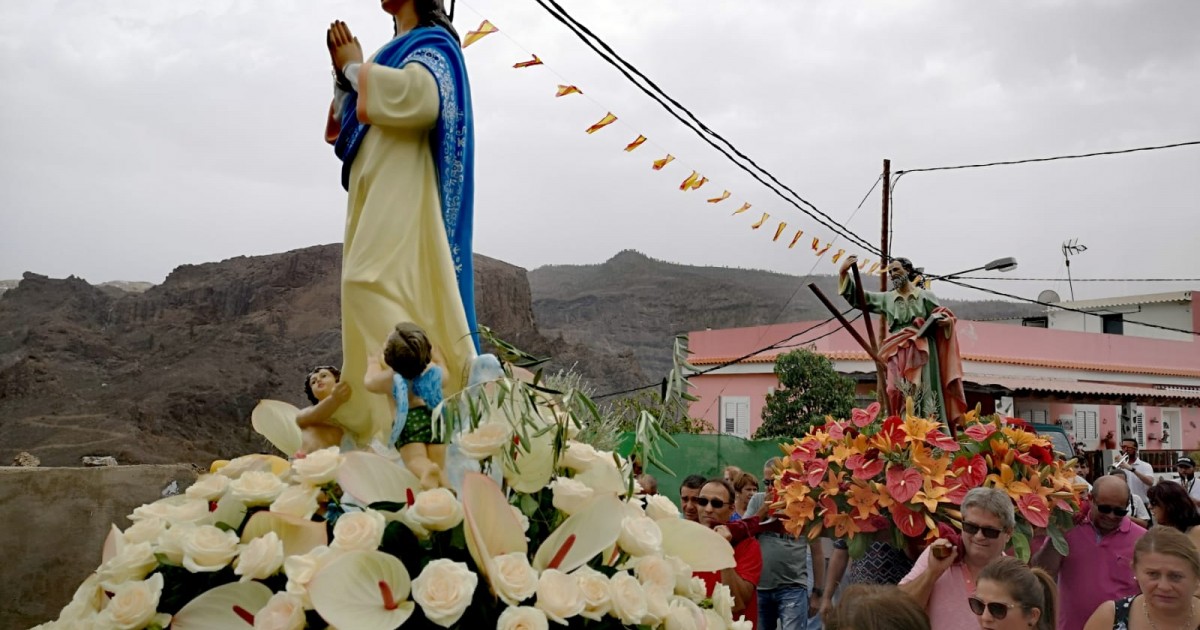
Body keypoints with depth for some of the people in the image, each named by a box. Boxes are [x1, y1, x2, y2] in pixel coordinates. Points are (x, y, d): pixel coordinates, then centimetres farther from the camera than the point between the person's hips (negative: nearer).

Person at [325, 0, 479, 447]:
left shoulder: (432, 43, 1)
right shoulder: (398, 50, 27)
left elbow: (419, 98, -23)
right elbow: (350, 130, 29)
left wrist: (356, 67, -8)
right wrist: (345, 74, 13)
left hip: (402, 198, -9)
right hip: (378, 201, 9)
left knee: (378, 286, -23)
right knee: (374, 292, 3)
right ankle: (383, 422, 3)